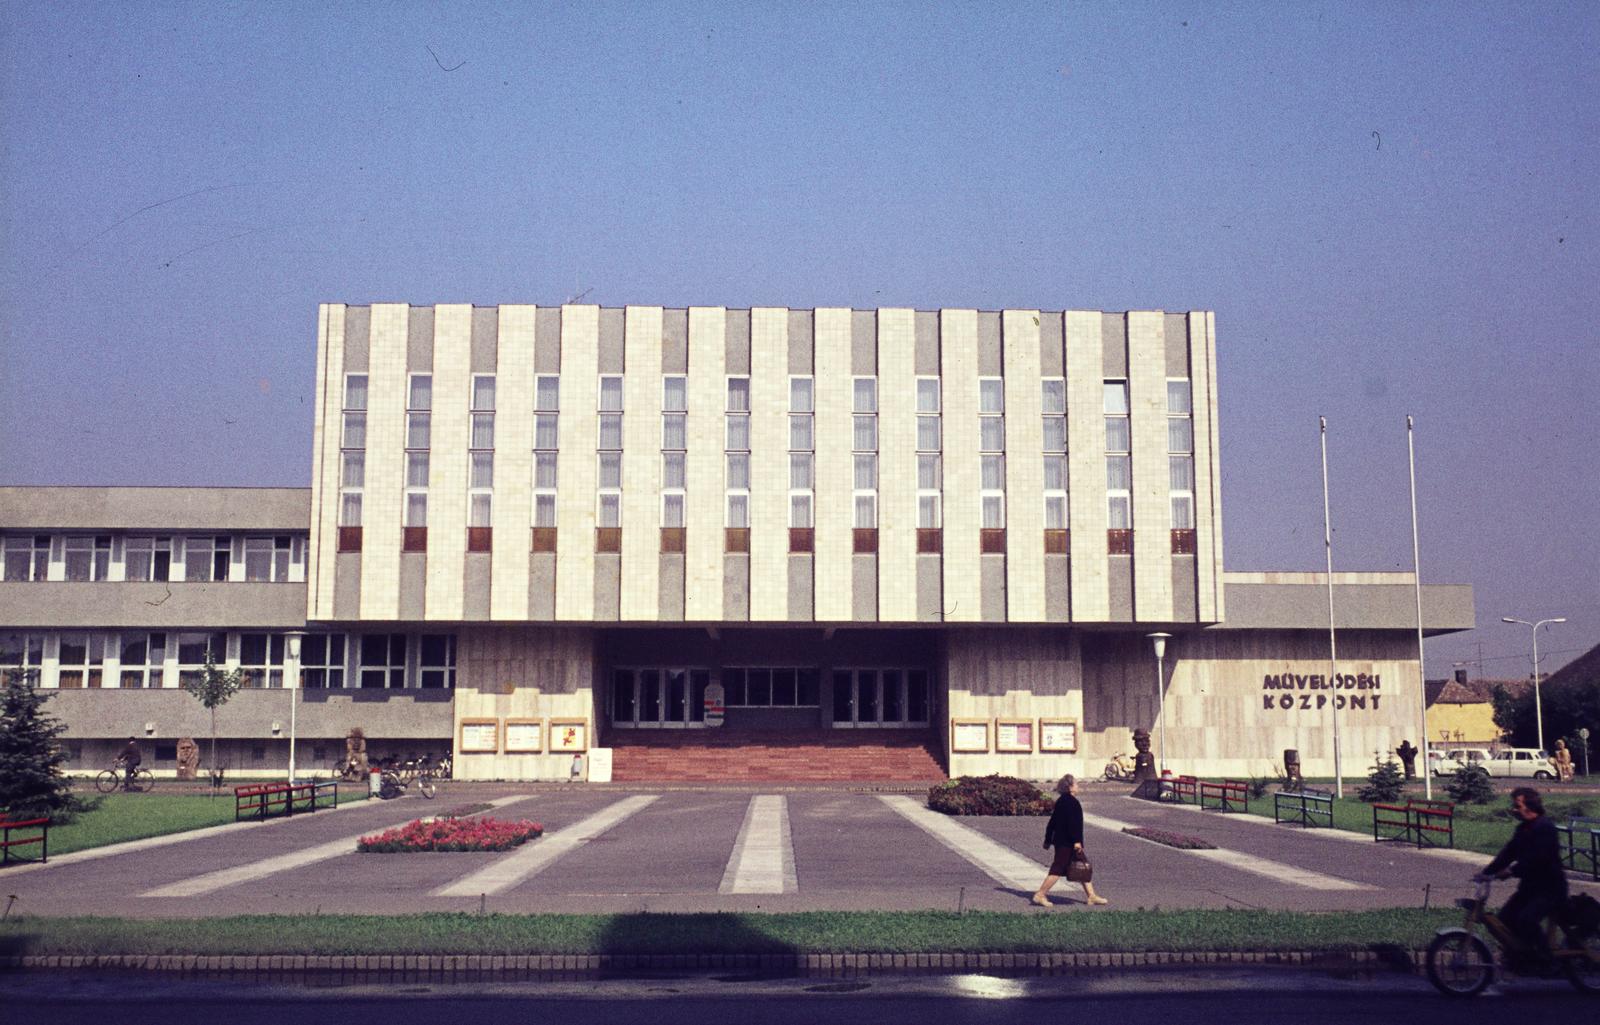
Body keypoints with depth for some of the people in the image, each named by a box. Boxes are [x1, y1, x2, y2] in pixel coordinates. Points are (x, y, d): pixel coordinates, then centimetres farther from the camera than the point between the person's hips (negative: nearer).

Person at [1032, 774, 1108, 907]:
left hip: (1060, 840, 10)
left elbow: (1052, 822, 17)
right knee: (1057, 870, -6)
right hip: (1067, 843, -10)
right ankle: (1040, 895, -2)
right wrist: (1076, 841, -23)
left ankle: (1091, 896, 18)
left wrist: (1048, 840, 21)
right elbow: (1072, 823, -23)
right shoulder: (1070, 802, -16)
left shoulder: (1061, 801, 13)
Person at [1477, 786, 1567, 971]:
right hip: (1530, 885, 9)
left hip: (1550, 888, -9)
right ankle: (1521, 957, 12)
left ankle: (1545, 961, -11)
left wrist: (1512, 871, -31)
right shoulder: (1522, 829, 12)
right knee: (1506, 917, -3)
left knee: (1526, 919, -26)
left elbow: (1537, 858, -27)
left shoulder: (1544, 827, -16)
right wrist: (1487, 872, -1)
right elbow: (1508, 852, 9)